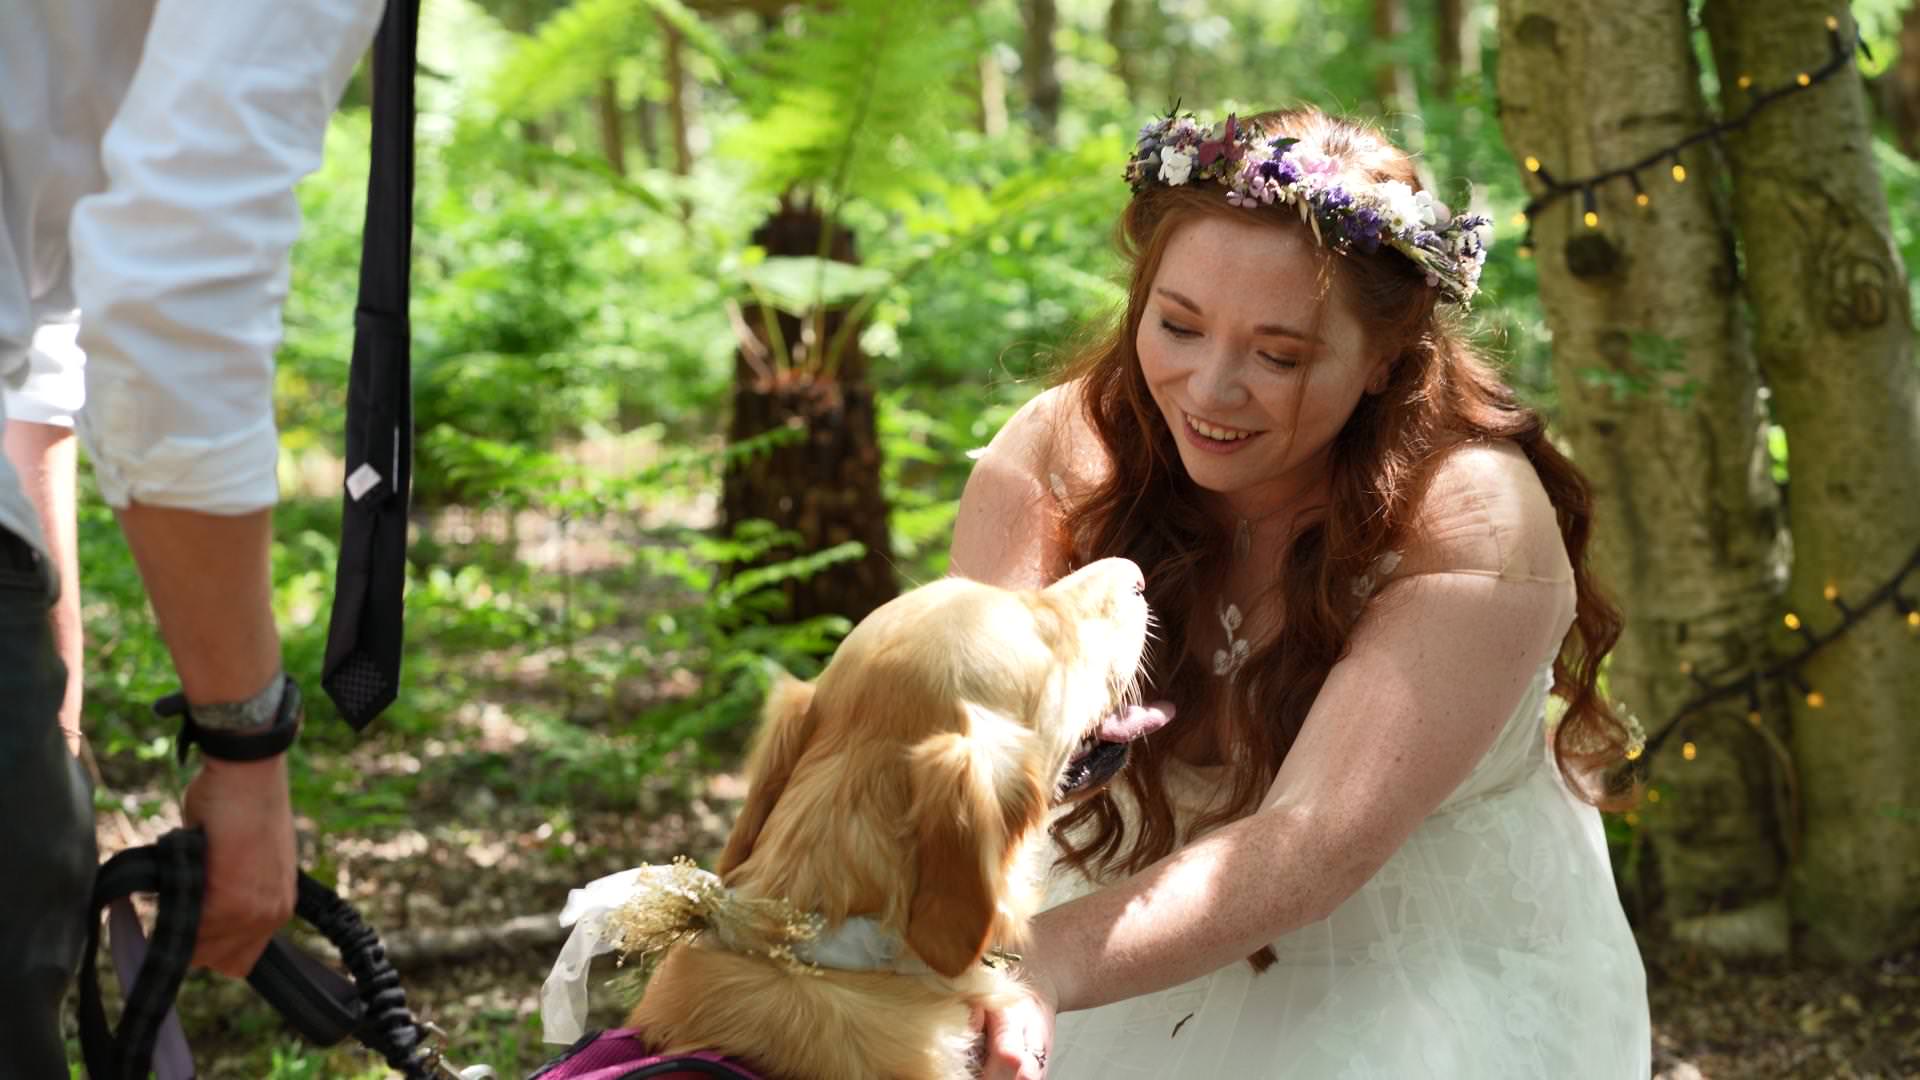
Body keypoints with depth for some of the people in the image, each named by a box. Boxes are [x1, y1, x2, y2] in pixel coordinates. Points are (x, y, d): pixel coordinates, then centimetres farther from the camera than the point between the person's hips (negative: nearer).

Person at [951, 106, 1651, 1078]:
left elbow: (1311, 845, -30)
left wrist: (1045, 964, -46)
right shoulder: (1056, 462, -13)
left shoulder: (1469, 523, -21)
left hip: (1444, 988, -2)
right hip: (1140, 980, 3)